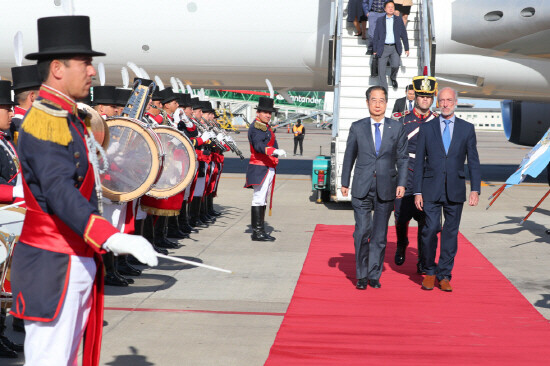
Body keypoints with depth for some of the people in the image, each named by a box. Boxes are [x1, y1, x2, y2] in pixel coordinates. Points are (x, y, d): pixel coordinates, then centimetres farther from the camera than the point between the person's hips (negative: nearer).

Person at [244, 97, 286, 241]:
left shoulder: (265, 127, 18)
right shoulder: (256, 127, -15)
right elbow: (259, 146, -31)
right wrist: (275, 151, -45)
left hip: (267, 169, 11)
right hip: (260, 169, -11)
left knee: (262, 200, 12)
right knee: (259, 199, -11)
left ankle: (260, 230, 17)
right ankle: (257, 232, -11)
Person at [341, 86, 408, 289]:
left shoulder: (397, 128, 6)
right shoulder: (357, 127, 6)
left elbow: (402, 158, 7)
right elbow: (349, 156, 11)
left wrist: (401, 183, -1)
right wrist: (345, 183, 9)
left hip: (386, 188, 1)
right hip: (362, 188, -1)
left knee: (380, 235, 6)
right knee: (362, 232, -6)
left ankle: (374, 275, 17)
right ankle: (361, 275, 8)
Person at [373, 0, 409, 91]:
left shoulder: (399, 20, 8)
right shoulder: (380, 21, 7)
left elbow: (404, 35, 11)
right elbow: (376, 36, 9)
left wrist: (406, 48, 9)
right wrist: (375, 50, 6)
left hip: (395, 48, 0)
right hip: (383, 48, 0)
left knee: (395, 65, -21)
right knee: (381, 70, -4)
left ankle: (393, 77, 13)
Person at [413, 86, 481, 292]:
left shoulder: (467, 129, 7)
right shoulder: (426, 128, 6)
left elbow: (473, 162, 6)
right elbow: (419, 162, 6)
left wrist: (475, 189, -4)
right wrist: (417, 192, 0)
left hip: (455, 190, 1)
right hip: (431, 190, -1)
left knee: (451, 233, 3)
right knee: (430, 229, -8)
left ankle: (444, 276, 14)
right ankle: (429, 271, 12)